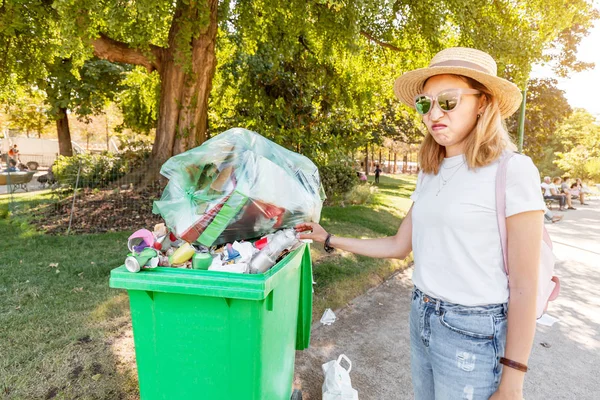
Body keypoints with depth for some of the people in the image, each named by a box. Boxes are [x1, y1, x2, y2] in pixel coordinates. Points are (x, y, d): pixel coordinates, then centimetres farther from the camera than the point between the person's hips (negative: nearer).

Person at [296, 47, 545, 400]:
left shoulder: (512, 170, -15)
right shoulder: (431, 174, 5)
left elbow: (524, 287, -14)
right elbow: (399, 246, 10)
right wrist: (329, 239, 10)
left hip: (473, 333, -6)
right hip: (422, 318, 7)